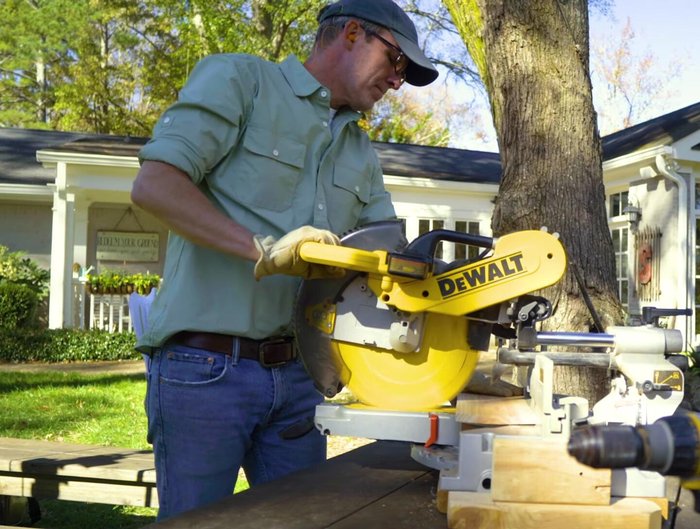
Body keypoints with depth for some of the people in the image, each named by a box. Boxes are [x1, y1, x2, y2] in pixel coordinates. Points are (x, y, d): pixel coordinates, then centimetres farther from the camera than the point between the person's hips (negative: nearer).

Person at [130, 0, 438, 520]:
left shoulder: (362, 154, 18)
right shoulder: (239, 79, -3)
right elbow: (154, 185, -15)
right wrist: (264, 250, -25)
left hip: (296, 374, 7)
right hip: (204, 367, -6)